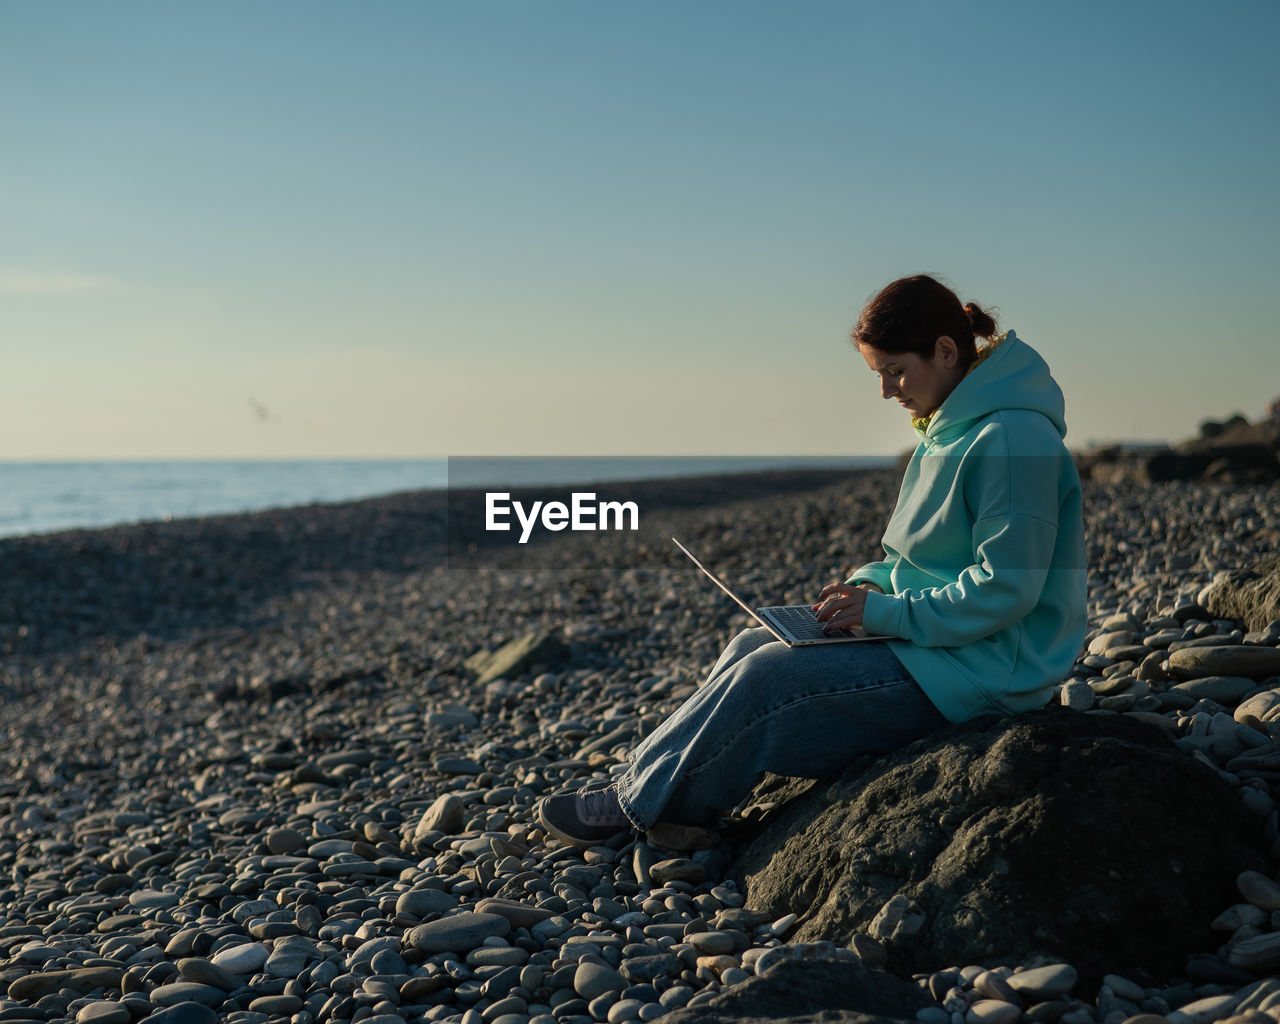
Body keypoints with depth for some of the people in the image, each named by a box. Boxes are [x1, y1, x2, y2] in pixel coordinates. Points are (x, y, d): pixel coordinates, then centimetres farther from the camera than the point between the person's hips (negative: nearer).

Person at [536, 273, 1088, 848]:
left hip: (984, 671, -10)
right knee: (752, 646, 3)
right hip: (935, 644, 10)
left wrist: (887, 612, -19)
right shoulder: (946, 431, 12)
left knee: (767, 676, -17)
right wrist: (868, 586, 3)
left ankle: (635, 806, -2)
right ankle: (648, 785, 5)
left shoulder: (1013, 438, -20)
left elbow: (1004, 590, -24)